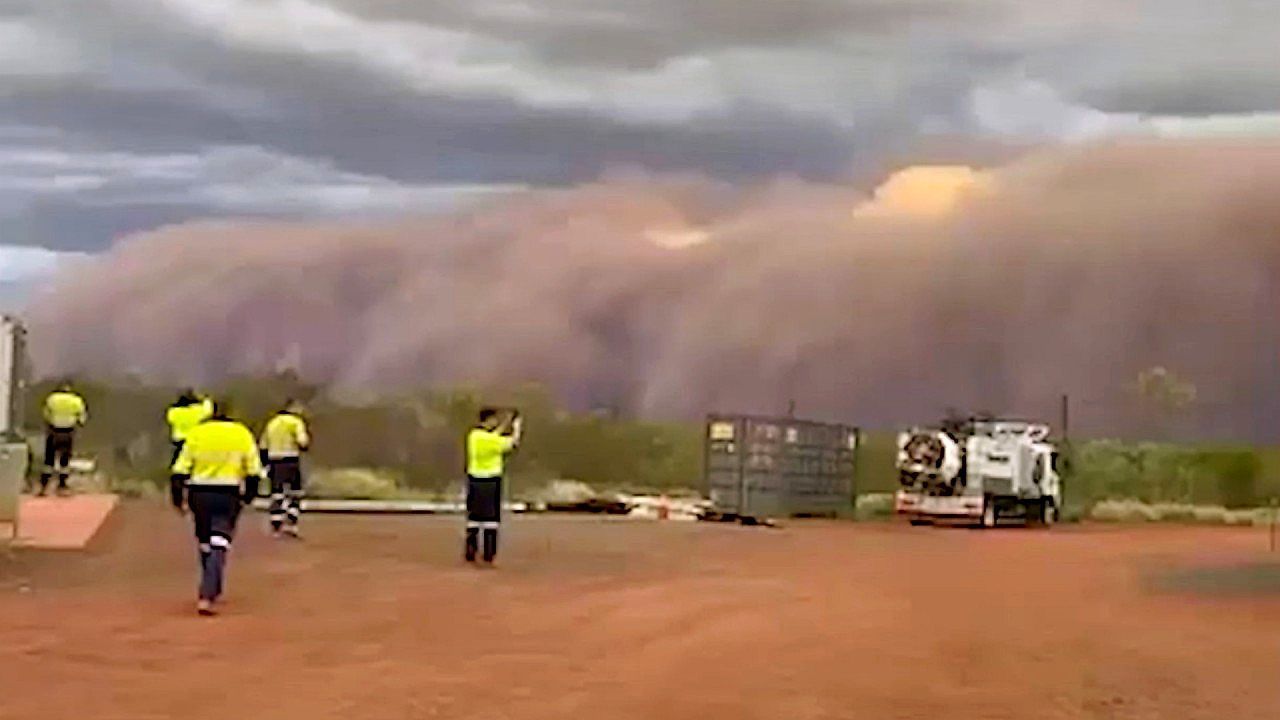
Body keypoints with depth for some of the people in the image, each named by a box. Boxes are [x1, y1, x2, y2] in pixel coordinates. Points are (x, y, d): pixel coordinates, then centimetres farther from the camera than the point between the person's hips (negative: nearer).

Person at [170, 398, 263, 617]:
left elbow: (180, 469, -2)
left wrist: (178, 498, 6)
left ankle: (211, 591, 34)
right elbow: (254, 471, 2)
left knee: (205, 543, 19)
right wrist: (249, 495, 16)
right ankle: (206, 596, -17)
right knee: (219, 545, -3)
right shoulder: (242, 434, 0)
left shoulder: (197, 433, 0)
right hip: (228, 495, -2)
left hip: (199, 493, 2)